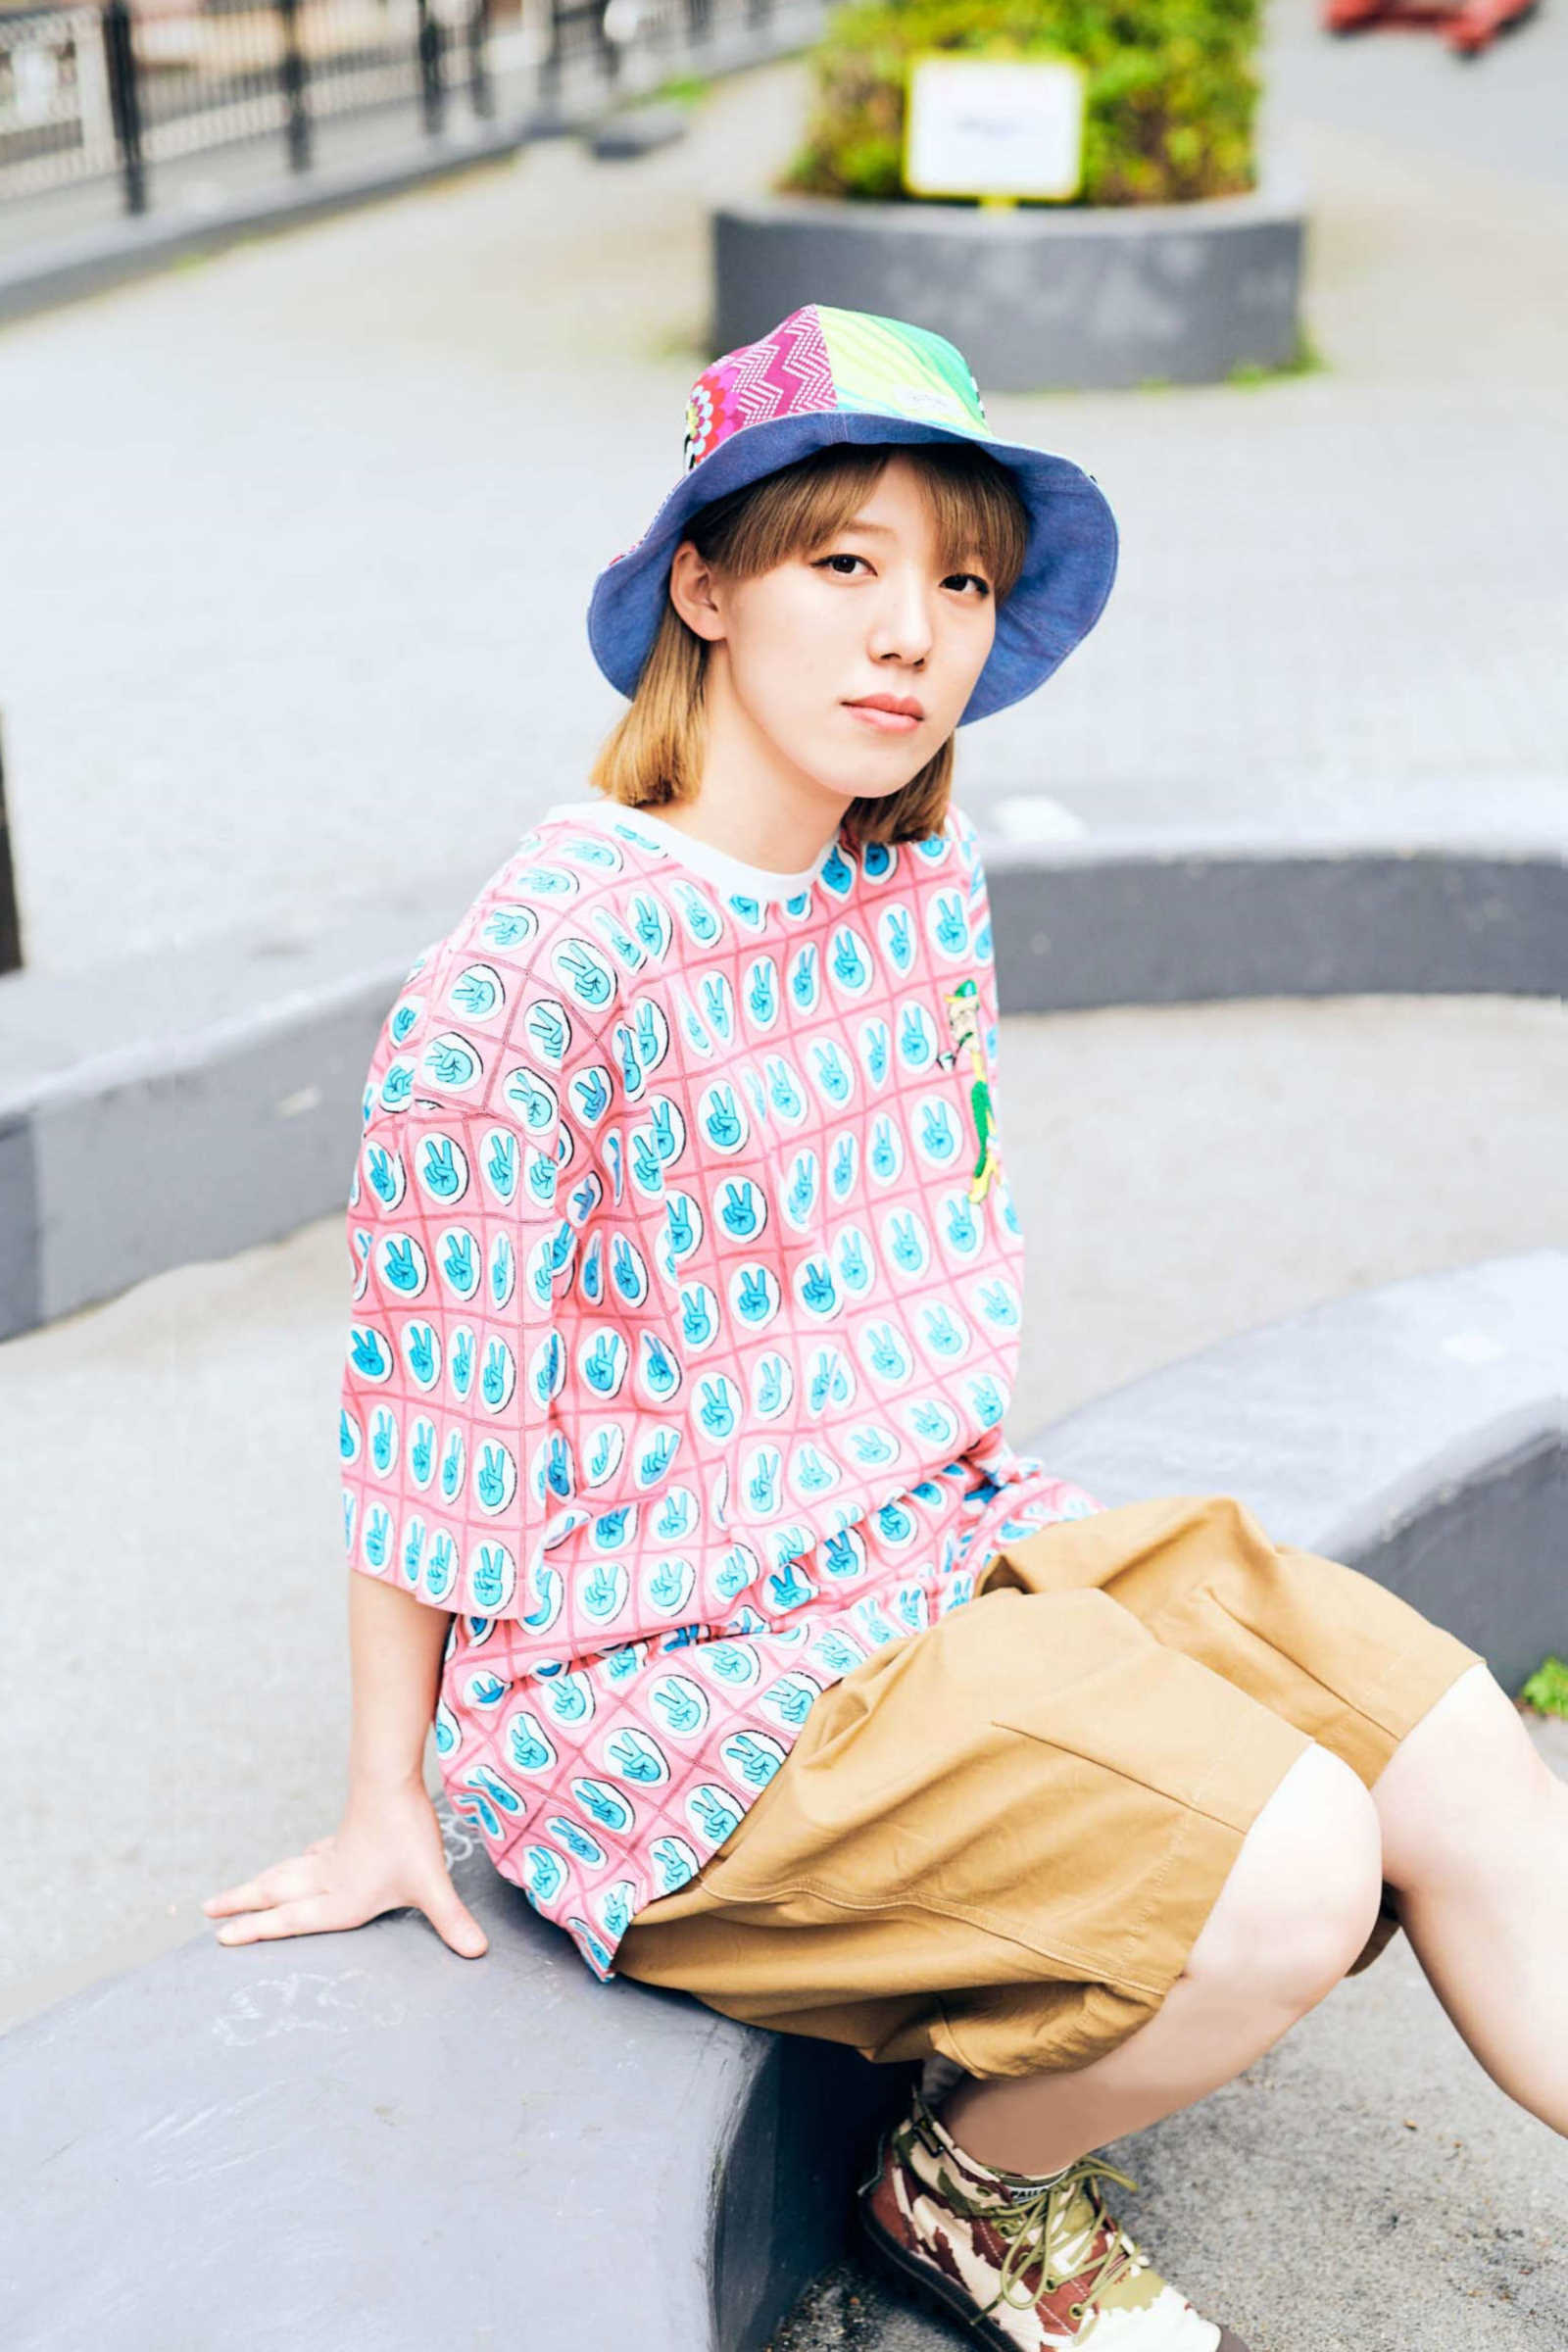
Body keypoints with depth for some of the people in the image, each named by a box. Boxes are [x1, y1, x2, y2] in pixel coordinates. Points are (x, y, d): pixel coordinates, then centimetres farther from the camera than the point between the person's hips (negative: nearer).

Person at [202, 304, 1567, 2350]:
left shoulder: (931, 883, 2)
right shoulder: (533, 967, -20)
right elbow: (425, 1408, -13)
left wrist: (973, 1509, 19)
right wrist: (386, 1805, -5)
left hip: (941, 1544, 8)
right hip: (665, 1673, -8)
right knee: (1285, 1880, -20)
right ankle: (966, 2187, 9)